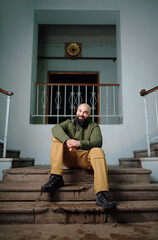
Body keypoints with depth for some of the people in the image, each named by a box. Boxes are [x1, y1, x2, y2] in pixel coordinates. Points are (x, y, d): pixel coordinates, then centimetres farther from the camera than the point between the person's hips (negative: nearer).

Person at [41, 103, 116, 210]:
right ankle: (56, 178, -30)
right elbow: (56, 128, -11)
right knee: (56, 138, -16)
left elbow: (98, 142, -14)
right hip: (70, 159, 2)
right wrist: (67, 140, -33)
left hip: (86, 159, -2)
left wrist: (79, 143, -33)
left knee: (98, 151, -32)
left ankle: (102, 194, -44)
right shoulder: (69, 123, 13)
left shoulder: (94, 126, 8)